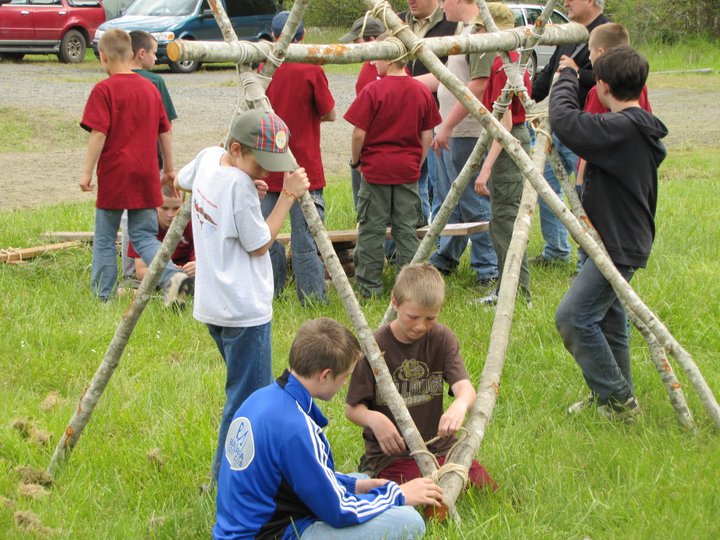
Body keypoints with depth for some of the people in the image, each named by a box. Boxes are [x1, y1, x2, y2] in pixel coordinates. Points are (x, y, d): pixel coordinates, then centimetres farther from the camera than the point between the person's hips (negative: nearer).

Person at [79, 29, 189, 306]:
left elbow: (98, 134, -15)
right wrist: (169, 168, 22)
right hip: (146, 175, 5)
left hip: (114, 174, -4)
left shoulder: (104, 90, -9)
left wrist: (87, 171, -9)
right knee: (144, 236, 8)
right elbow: (165, 132, 13)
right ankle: (172, 276, -16)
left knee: (105, 238, 9)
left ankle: (103, 296, 14)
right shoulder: (150, 88, 8)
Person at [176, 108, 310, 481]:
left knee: (245, 390, 19)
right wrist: (288, 195, -11)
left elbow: (181, 181, 25)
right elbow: (259, 245, -13)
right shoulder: (240, 185, -21)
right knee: (249, 397, -3)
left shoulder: (208, 158, 3)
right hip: (244, 310, -10)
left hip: (214, 306, 10)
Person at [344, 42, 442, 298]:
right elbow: (427, 136, 5)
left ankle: (370, 284, 11)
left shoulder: (373, 90, -13)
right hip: (408, 169, 4)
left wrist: (355, 160, 4)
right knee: (406, 229, 10)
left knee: (371, 229, 6)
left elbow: (359, 134, -13)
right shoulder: (422, 92, 1)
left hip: (376, 167, -4)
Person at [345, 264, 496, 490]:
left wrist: (459, 406, -40)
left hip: (439, 445, 5)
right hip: (392, 452, -5)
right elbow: (352, 408, -8)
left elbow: (465, 387, -14)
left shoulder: (442, 338, 0)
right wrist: (374, 419, -32)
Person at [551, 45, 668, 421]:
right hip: (622, 241, 10)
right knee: (608, 319, 16)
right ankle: (614, 398, 24)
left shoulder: (621, 129, -22)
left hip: (618, 245, -10)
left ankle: (618, 399, -5)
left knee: (573, 317, -11)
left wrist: (566, 77, -10)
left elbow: (564, 120, -27)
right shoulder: (641, 130, 9)